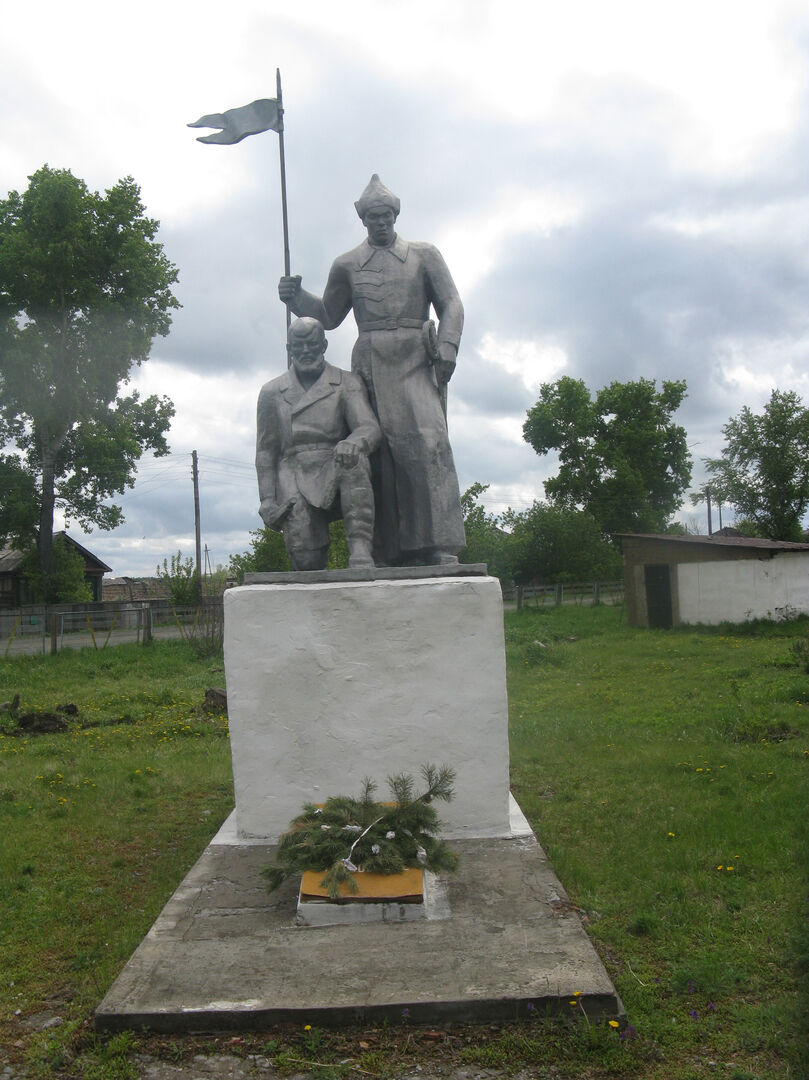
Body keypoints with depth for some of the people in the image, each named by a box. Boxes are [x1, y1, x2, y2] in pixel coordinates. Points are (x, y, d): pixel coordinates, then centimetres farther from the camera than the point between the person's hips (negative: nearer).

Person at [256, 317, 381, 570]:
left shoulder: (347, 384, 11)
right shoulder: (271, 393, 16)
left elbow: (370, 428, -4)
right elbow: (265, 452, 14)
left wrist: (354, 442, -30)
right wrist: (267, 499, 1)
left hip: (337, 476, 0)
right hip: (294, 481, 0)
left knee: (353, 458, -37)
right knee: (307, 560, -23)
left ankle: (361, 550, -41)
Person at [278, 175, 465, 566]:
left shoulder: (424, 255, 16)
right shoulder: (347, 265, 20)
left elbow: (451, 305, 9)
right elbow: (329, 315, 27)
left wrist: (446, 348, -7)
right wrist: (296, 297, 10)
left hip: (416, 361, -2)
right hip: (371, 365, 2)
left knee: (427, 441, -18)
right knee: (379, 451, -6)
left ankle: (441, 546, -22)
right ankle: (391, 551, -4)